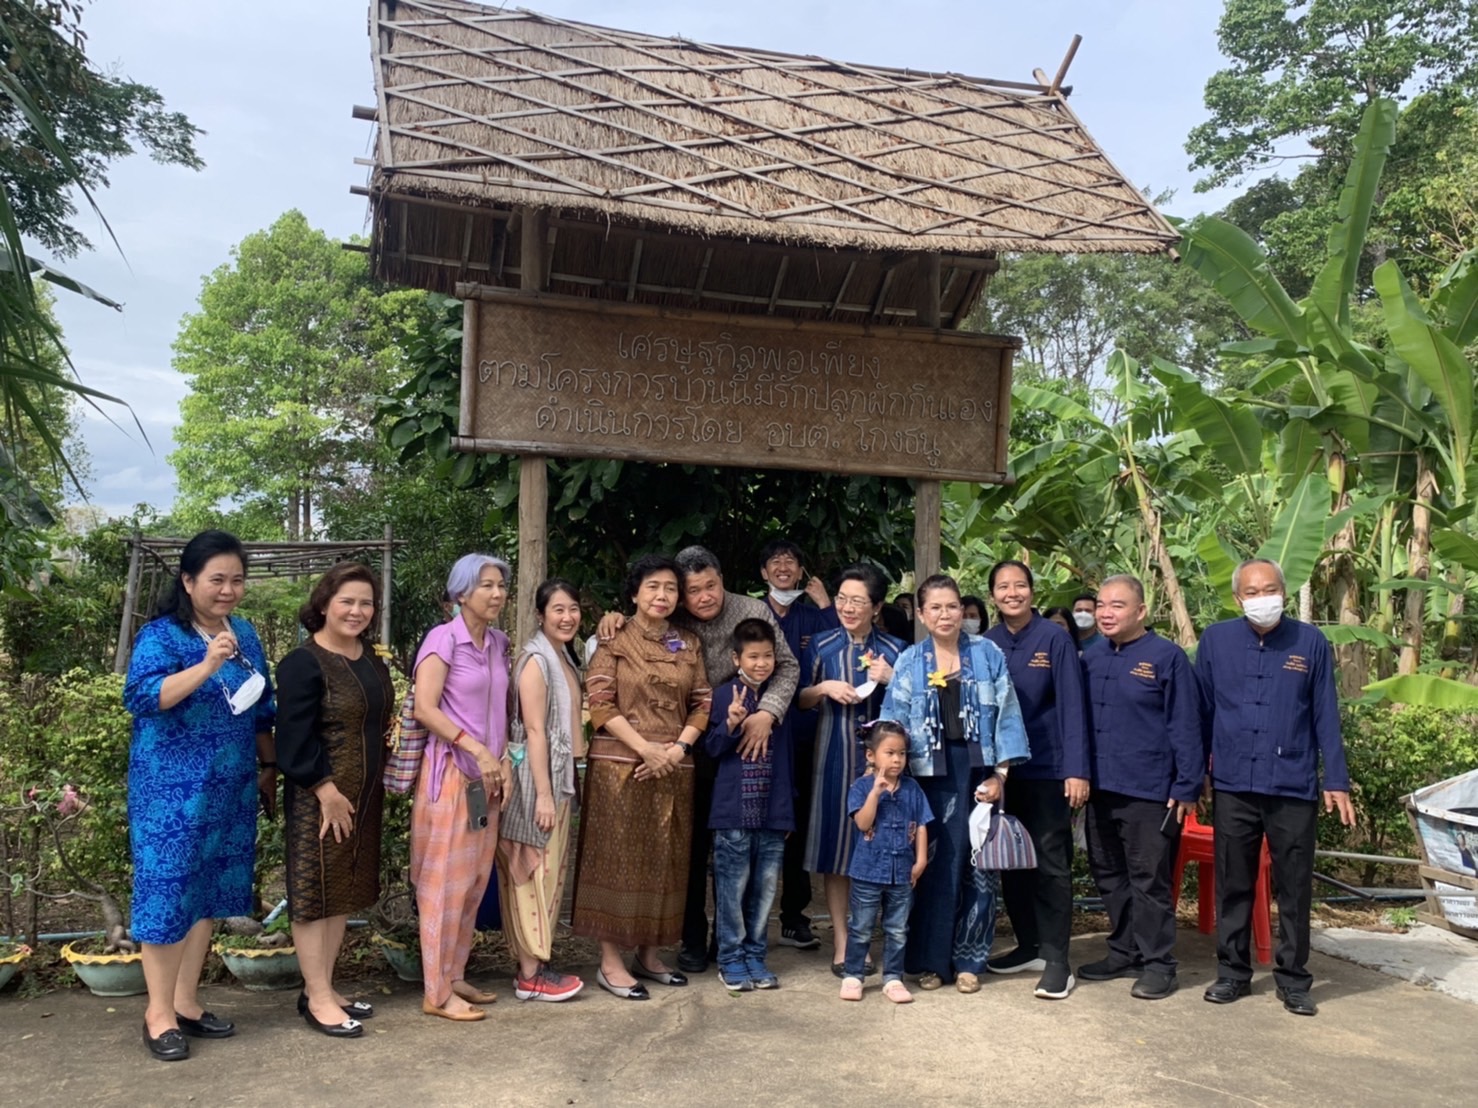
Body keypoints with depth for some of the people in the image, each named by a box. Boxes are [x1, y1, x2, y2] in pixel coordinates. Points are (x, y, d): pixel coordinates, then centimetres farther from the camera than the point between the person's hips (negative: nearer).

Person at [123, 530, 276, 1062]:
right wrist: (207, 666, -34)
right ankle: (158, 1013, 13)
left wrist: (269, 766, 17)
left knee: (208, 890, 12)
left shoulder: (244, 634, 8)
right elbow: (140, 697, -25)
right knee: (168, 888, -1)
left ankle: (186, 1002, 24)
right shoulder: (160, 635, -10)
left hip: (229, 788, 6)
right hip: (170, 788, -6)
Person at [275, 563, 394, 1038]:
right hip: (319, 798, -8)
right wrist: (327, 791, -20)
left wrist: (373, 791, 11)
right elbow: (295, 737, -17)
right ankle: (318, 998, 10)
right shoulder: (303, 663, -13)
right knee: (316, 892, 1)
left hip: (363, 796, 8)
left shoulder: (372, 660, 11)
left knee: (347, 892, 13)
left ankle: (323, 987, 25)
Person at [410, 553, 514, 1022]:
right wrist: (476, 749, -20)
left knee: (475, 881, 11)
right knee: (446, 883, -2)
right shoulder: (444, 638, -10)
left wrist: (503, 758, 3)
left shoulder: (498, 642, 10)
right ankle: (437, 993, 8)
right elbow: (425, 708, -17)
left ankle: (456, 976, 24)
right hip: (450, 772, -7)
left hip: (486, 774, 7)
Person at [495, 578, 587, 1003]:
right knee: (534, 872, -3)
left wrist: (561, 788, 14)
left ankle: (538, 962, 20)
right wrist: (544, 793, -21)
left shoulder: (564, 657, 13)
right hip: (539, 779, -9)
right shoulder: (536, 659, -13)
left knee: (550, 872, 12)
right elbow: (535, 730, -18)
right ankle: (529, 975, 3)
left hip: (563, 778, 9)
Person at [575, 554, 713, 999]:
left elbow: (702, 704, 8)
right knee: (618, 858, 0)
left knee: (664, 860, 9)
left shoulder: (689, 645, 10)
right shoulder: (615, 641, -1)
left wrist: (676, 749, -7)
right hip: (620, 766, -4)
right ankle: (611, 962, 7)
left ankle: (649, 953, 21)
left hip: (674, 769, 4)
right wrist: (644, 747, -15)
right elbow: (600, 703, -8)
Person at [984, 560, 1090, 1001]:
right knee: (1011, 860, 12)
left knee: (1051, 864, 0)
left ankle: (1056, 960, 8)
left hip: (1047, 770, -4)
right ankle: (1028, 946, 26)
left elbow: (1072, 707, -11)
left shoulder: (1055, 640, -7)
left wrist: (1077, 770, -17)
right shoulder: (987, 644, 4)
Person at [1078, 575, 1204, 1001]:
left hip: (1149, 792, -6)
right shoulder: (1091, 657, 9)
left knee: (1149, 881, 1)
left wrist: (1187, 787, -10)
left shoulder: (1166, 657, -7)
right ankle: (1124, 951, 29)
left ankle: (1157, 963, 13)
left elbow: (1185, 726, -8)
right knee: (1109, 876, 15)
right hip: (1100, 788, 6)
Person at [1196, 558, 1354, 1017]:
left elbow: (1326, 717, 3)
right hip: (1233, 785, 1)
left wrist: (1337, 782, 0)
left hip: (1294, 787, -1)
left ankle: (1293, 979, 21)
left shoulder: (1310, 643, 1)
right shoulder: (1216, 640, 2)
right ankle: (1232, 972, 23)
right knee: (1233, 884, 10)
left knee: (1294, 887, 7)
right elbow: (1201, 711, 6)